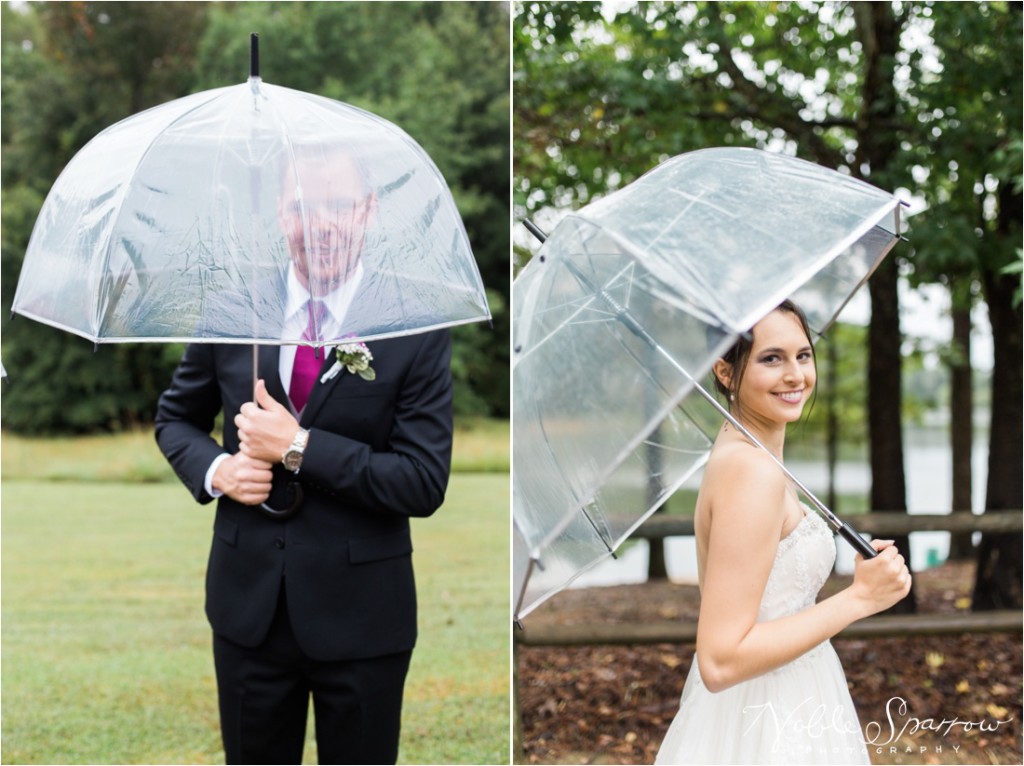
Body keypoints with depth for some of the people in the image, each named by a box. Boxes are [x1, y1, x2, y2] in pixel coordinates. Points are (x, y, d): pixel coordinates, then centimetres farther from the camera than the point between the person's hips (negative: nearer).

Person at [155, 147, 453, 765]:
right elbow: (177, 417, 13)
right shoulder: (231, 309, -2)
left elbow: (426, 484, -15)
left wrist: (298, 448, -21)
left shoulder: (417, 330, -12)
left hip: (363, 615, -2)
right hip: (248, 602, 3)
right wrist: (215, 469, -9)